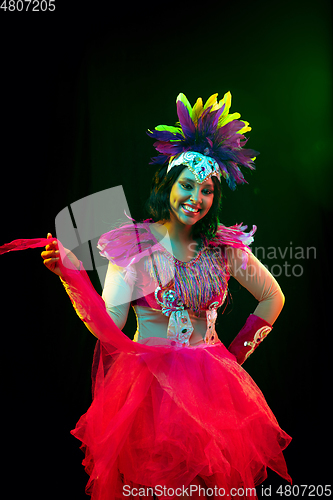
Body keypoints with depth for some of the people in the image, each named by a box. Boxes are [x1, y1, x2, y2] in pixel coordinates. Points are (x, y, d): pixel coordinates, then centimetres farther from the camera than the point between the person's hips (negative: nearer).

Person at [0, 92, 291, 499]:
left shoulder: (226, 246, -2)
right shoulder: (133, 244, -8)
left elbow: (273, 297, 10)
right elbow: (108, 327, -14)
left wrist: (238, 351, 7)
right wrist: (72, 274, -26)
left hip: (213, 384, 2)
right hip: (148, 383, -2)